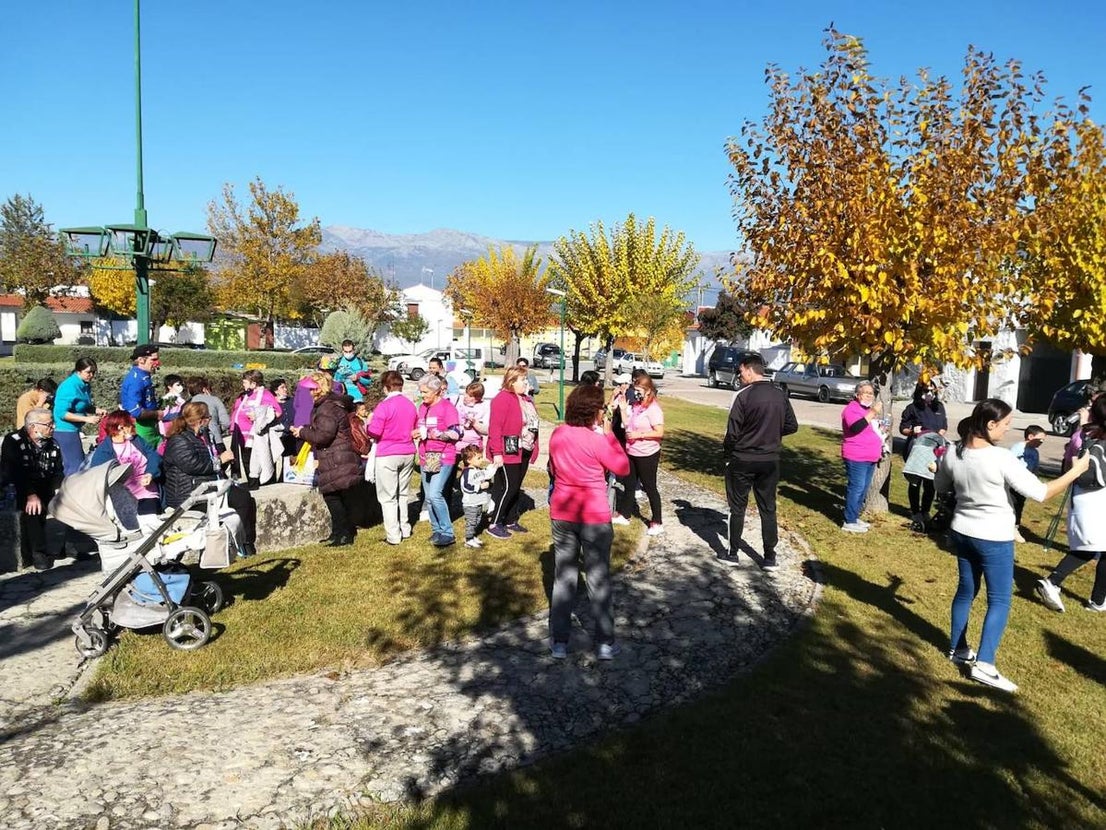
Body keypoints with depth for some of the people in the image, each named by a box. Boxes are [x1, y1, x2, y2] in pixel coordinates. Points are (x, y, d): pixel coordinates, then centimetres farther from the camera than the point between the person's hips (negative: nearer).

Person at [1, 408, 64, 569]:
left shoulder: (52, 444, 6)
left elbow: (58, 472, 5)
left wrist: (59, 490, -16)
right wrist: (31, 494, -34)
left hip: (46, 489, 6)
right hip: (20, 491, -6)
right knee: (31, 507, -33)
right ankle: (39, 553, -25)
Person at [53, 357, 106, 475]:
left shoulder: (85, 385, 6)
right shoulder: (70, 386, -20)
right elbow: (61, 413, -23)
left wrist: (96, 410, 0)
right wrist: (86, 419, -25)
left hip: (72, 429, 9)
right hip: (65, 430, -9)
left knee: (70, 465, 15)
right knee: (77, 465, -8)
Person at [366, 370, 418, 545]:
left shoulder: (384, 406, -14)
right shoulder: (411, 405, 6)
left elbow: (374, 432, -15)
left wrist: (367, 426, 5)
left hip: (387, 455, -6)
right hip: (408, 453, 6)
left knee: (388, 497, 2)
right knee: (402, 493, 19)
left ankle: (393, 536, 3)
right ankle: (405, 529, 25)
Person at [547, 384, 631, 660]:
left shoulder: (557, 434, -1)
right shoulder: (597, 440, -18)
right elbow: (623, 468, -6)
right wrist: (609, 433, -4)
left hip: (562, 515, 5)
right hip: (594, 517, -4)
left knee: (563, 578, 13)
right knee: (598, 580, 8)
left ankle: (559, 642, 18)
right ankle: (605, 643, 17)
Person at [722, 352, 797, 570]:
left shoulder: (743, 396, -16)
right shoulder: (780, 395, 1)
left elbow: (733, 432, -15)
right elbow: (792, 426, 7)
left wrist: (727, 453, 1)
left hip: (742, 460, -4)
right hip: (770, 461, 4)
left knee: (738, 508, 9)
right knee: (768, 509, 11)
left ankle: (733, 554, 17)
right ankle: (769, 558, 14)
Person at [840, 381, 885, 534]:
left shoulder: (869, 409, 20)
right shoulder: (852, 408, -11)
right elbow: (856, 426, -29)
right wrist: (872, 413, -31)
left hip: (870, 458, 10)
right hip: (856, 457, -10)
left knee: (863, 489, 13)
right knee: (856, 488, -10)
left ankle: (854, 517, 21)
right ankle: (849, 522, -7)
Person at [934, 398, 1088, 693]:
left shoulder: (952, 454, -6)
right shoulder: (1001, 458, -23)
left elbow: (941, 487, 10)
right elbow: (1040, 493, -18)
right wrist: (1076, 471, -8)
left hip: (961, 532, 6)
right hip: (994, 539, -6)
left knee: (966, 591, 20)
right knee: (999, 601, 4)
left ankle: (957, 650, 32)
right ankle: (983, 665, -1)